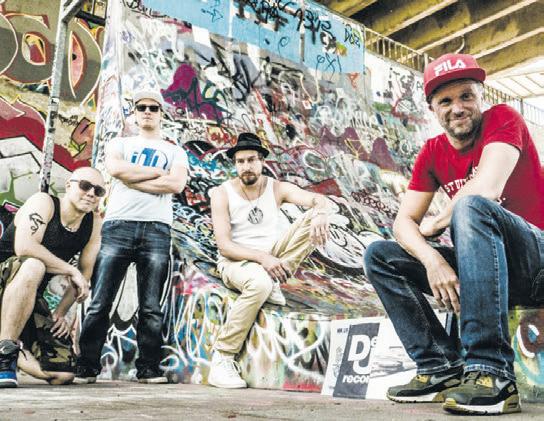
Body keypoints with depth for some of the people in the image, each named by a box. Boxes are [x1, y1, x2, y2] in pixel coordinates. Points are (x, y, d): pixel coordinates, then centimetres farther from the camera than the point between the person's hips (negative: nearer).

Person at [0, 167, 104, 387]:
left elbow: (85, 273, 6)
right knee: (33, 266, -40)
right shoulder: (43, 202, -13)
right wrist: (71, 270, -23)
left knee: (63, 375, -6)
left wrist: (61, 312, -5)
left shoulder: (95, 223, 3)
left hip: (29, 299, 5)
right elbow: (24, 247, -29)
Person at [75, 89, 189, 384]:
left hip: (156, 229, 0)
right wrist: (157, 171, 0)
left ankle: (148, 368, 6)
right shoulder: (119, 144, 19)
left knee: (151, 308, 0)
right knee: (99, 303, -4)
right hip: (118, 226, 0)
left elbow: (176, 184, -3)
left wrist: (131, 179, -3)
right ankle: (86, 367, 3)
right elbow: (115, 169, -5)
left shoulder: (175, 152, 18)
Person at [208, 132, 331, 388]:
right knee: (259, 283, -41)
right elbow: (223, 245, -15)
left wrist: (320, 213, -40)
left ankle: (273, 282, -20)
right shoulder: (222, 194, -6)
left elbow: (318, 199, -15)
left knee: (314, 219, -15)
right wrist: (261, 257, -30)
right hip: (235, 262, -3)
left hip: (271, 257, 4)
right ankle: (221, 358, -28)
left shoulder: (277, 188, 2)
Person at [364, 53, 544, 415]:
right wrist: (431, 258, -24)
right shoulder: (433, 153, 7)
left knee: (470, 206, -35)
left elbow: (486, 189, -27)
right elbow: (404, 221, -2)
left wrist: (436, 223, -8)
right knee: (379, 256, -3)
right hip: (483, 264, 7)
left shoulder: (503, 119, -9)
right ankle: (443, 369, -13)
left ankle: (492, 373, -37)